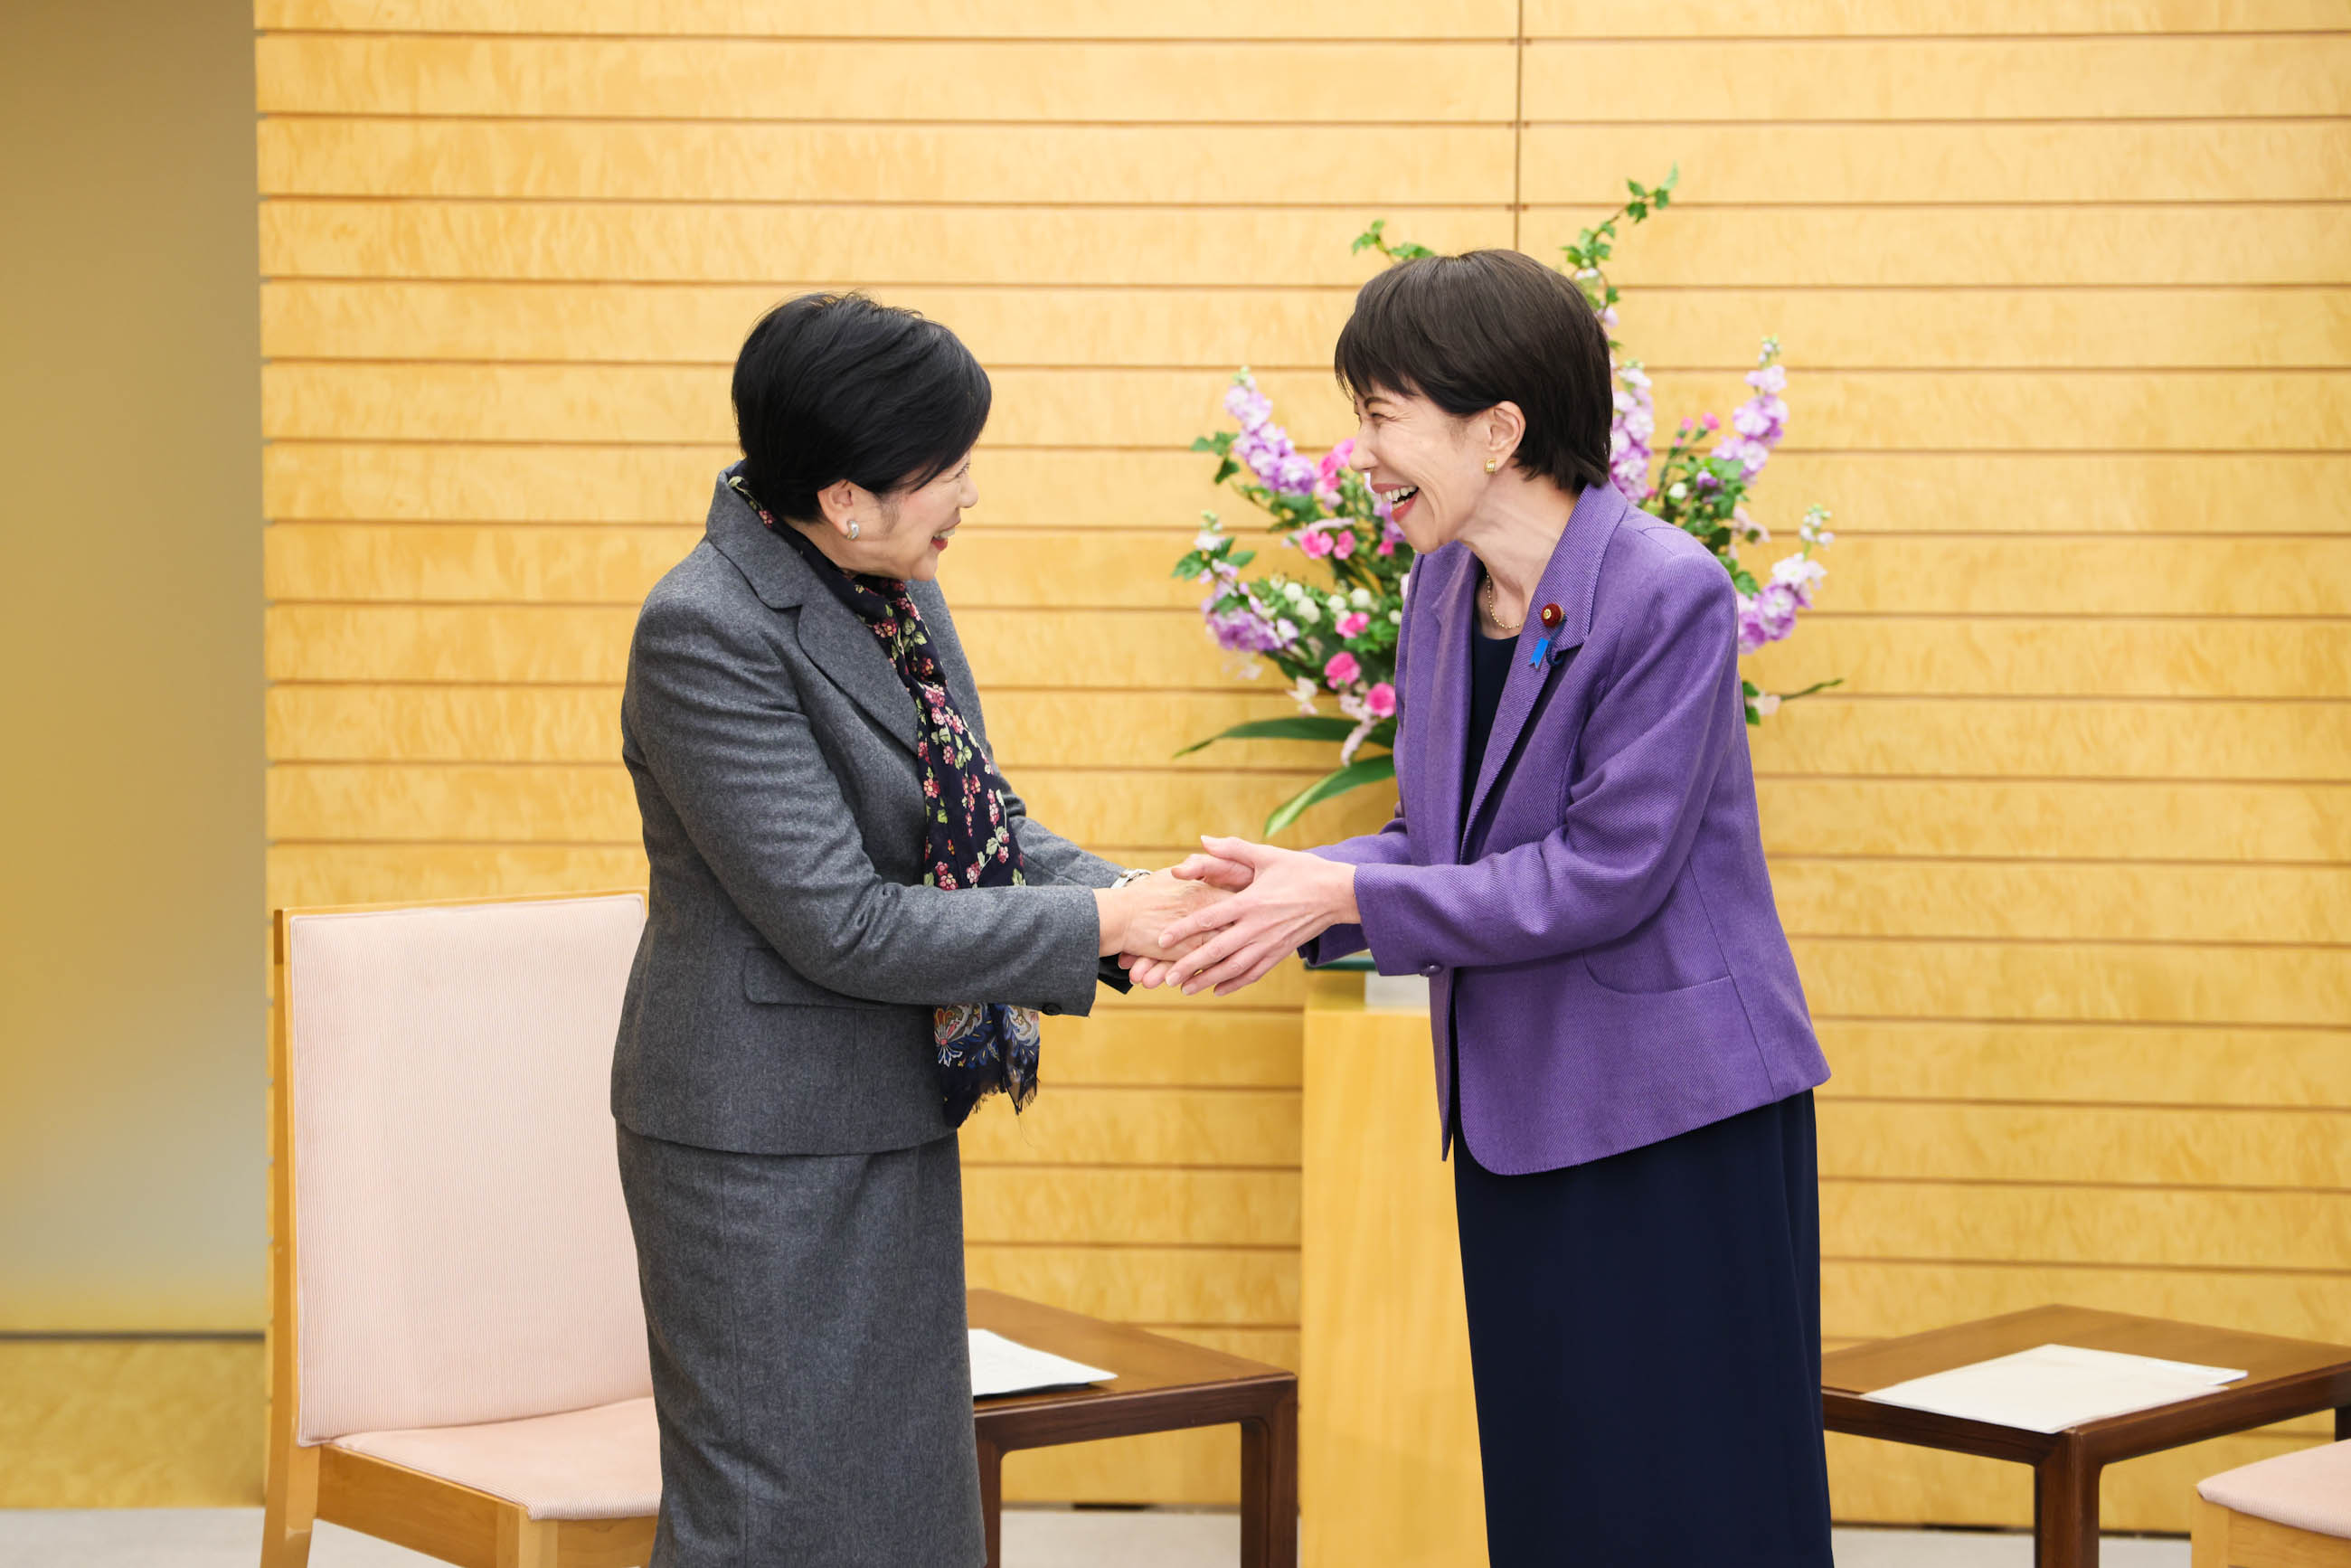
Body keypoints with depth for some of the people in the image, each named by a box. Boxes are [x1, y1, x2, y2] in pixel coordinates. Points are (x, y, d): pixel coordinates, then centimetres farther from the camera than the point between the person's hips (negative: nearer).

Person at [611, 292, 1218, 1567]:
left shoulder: (890, 590, 4)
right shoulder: (707, 630, -22)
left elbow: (979, 825, 11)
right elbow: (839, 923, -24)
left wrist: (1139, 901, -7)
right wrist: (1099, 926, -19)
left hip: (890, 1122, 9)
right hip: (765, 1140, -9)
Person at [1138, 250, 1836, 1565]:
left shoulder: (1668, 593, -17)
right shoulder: (1443, 590, 6)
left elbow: (1606, 869, -20)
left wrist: (1345, 895, -19)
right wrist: (1289, 887, -7)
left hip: (1680, 1114, -7)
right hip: (1520, 1113, 8)